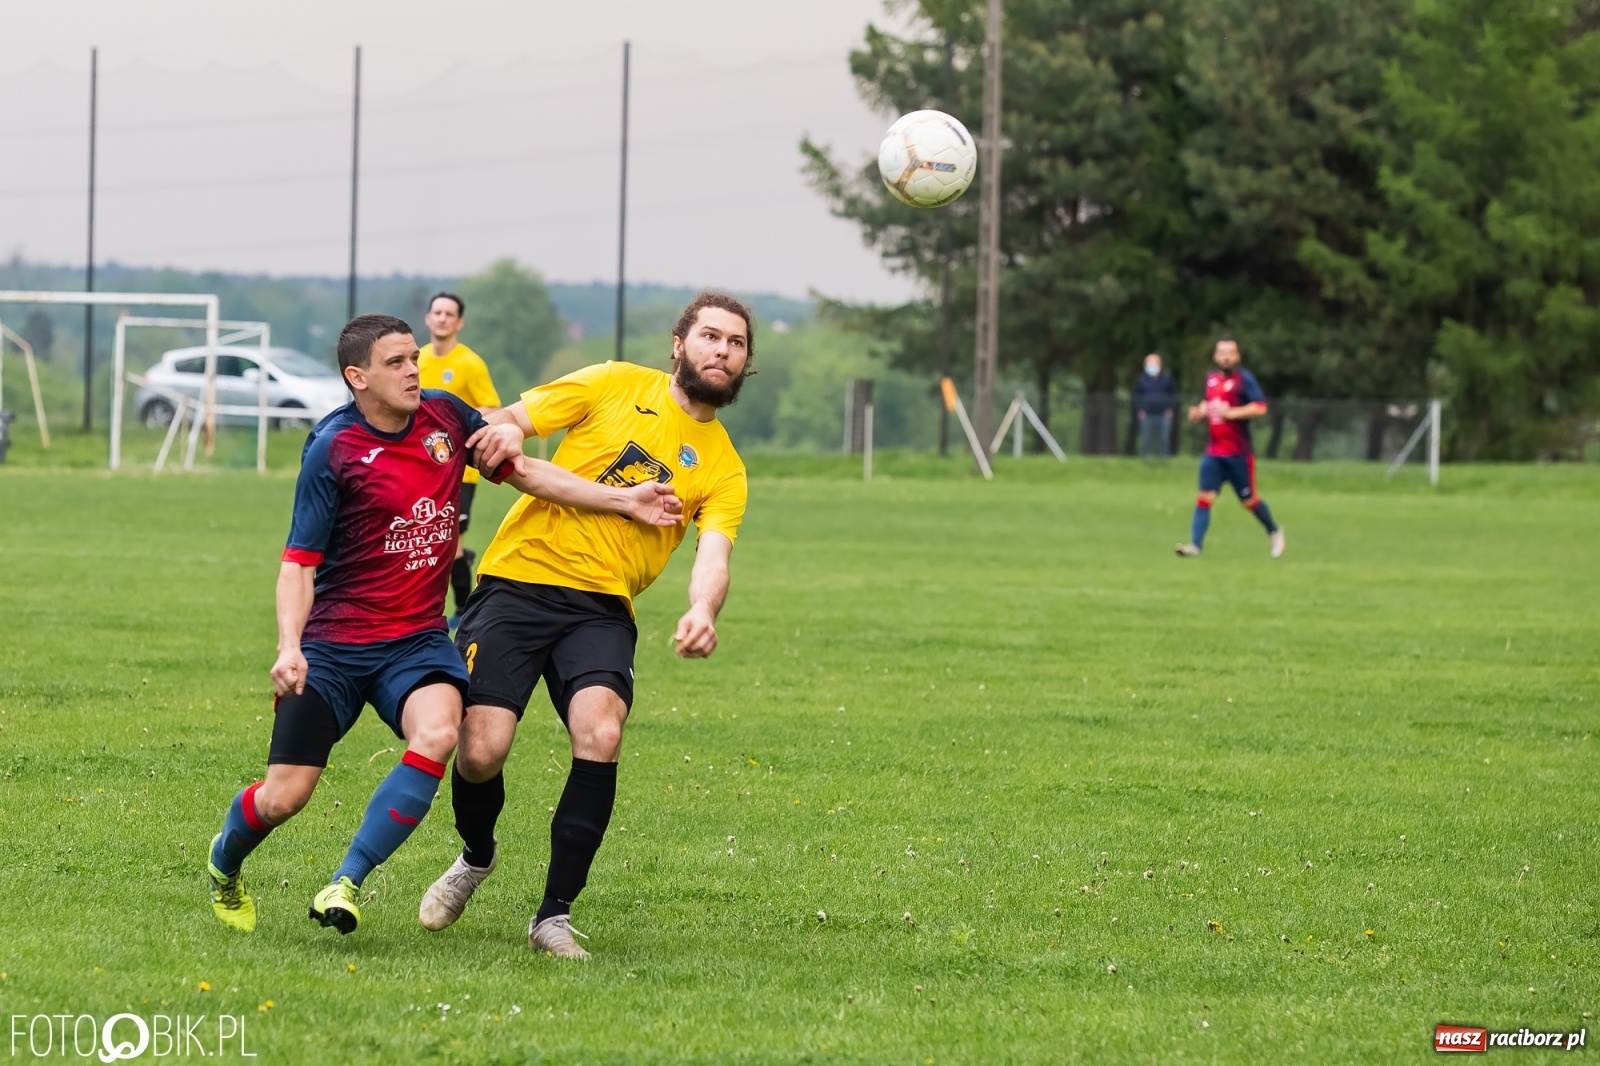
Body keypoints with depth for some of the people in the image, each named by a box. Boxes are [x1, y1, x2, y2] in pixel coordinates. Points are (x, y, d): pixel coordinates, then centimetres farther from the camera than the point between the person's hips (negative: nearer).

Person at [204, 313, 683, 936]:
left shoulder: (446, 417, 2)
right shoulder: (333, 449, -12)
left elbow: (522, 470, 13)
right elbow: (299, 562, -11)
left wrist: (625, 501, 6)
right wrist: (289, 647, -26)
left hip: (417, 640, 3)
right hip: (334, 645, -3)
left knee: (437, 734, -29)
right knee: (282, 797, -6)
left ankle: (347, 883, -18)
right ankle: (224, 864, 31)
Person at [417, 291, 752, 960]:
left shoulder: (723, 467, 11)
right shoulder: (617, 386, 7)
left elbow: (713, 557, -4)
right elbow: (506, 422, 7)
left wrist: (702, 614, -27)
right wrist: (504, 430, -19)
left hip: (601, 609, 1)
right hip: (518, 580, -1)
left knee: (600, 735, -25)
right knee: (481, 750, -13)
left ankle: (554, 915, -11)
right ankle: (477, 856, 23)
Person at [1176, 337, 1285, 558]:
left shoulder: (1244, 379, -10)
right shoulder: (1211, 378, 9)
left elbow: (1260, 407, -19)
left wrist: (1231, 413, -25)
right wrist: (1200, 411, 6)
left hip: (1239, 453, -5)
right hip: (1214, 452, 5)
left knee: (1248, 499, 7)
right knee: (1205, 497, -9)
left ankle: (1274, 532, 31)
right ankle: (1195, 544, -14)